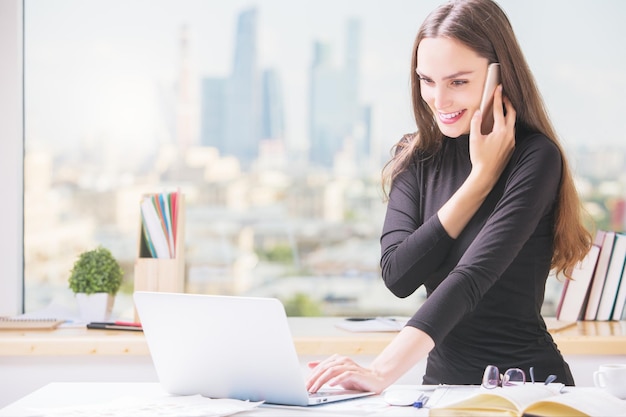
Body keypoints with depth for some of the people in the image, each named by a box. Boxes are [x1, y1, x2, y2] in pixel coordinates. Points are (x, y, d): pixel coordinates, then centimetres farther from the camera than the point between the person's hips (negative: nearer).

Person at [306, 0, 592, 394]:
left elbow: (473, 276, -24)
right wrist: (481, 176, -11)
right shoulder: (417, 159, 6)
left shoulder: (535, 158, -11)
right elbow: (398, 276, -7)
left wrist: (383, 372, -35)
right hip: (442, 382, 4)